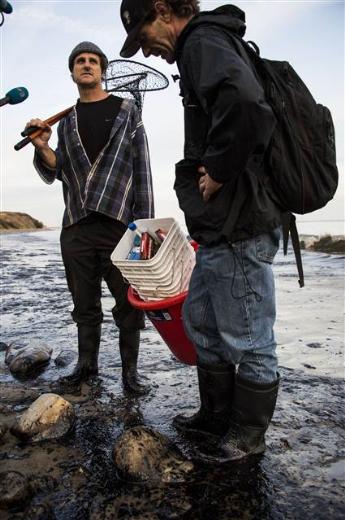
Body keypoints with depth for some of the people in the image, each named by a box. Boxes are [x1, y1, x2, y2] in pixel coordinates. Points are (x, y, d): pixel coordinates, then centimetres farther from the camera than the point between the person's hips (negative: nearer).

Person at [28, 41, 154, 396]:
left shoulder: (126, 111, 9)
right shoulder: (66, 121, 18)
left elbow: (142, 170, 2)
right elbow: (58, 173, 14)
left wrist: (144, 223, -6)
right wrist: (42, 147, -5)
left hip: (119, 224, -3)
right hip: (76, 227, 4)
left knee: (128, 302, 0)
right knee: (84, 303, 11)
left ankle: (129, 370, 13)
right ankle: (86, 363, 26)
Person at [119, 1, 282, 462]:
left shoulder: (202, 41, -9)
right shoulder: (206, 47, 23)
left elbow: (246, 108, -32)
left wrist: (217, 173, -19)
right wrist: (210, 170, 13)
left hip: (238, 228, -11)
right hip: (220, 229, 11)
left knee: (248, 338, 4)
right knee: (200, 321, 20)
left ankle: (249, 435, 24)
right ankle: (216, 415, 36)